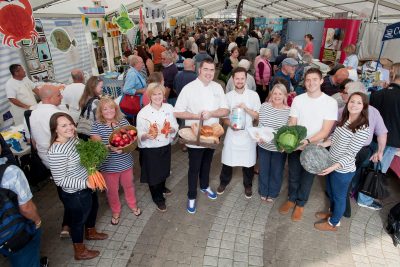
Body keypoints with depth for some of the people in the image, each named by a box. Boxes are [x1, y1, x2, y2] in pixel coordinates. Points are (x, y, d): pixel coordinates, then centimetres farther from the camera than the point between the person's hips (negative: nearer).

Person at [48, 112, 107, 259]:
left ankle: (91, 232, 60)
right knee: (78, 219, 15)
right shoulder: (57, 152, -32)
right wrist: (85, 183, -30)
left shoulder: (73, 138, -6)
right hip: (75, 193, -8)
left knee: (93, 208, 30)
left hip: (87, 186, 9)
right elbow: (60, 180, -27)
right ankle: (80, 251, 42)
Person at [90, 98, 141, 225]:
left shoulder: (123, 121, -3)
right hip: (108, 165, -2)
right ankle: (115, 211, 42)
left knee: (128, 185, 23)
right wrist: (110, 147, -32)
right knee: (112, 190, 16)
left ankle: (133, 205, 49)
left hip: (126, 162, 2)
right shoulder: (97, 125, -10)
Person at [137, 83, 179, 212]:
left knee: (164, 170, 24)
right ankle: (158, 198, 36)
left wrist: (172, 129, -21)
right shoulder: (143, 113, -16)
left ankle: (161, 188, 56)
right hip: (150, 149, -4)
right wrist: (146, 135, -34)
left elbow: (175, 127, 2)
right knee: (153, 174, 11)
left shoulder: (169, 108, -5)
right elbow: (139, 134, -12)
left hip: (165, 146, 4)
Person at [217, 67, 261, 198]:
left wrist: (246, 108, -19)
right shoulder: (228, 96, 0)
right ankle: (224, 182, 35)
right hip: (232, 133, 1)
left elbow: (258, 116, -4)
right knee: (227, 160, 10)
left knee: (248, 161, 10)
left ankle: (248, 185, 34)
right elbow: (223, 117, 3)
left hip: (248, 134, 0)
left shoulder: (254, 95, -3)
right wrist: (230, 124, -17)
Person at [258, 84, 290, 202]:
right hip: (263, 145, 1)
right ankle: (263, 192, 41)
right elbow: (260, 124, -4)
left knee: (276, 172, 16)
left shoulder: (289, 110, -10)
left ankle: (272, 193, 39)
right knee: (263, 170, 18)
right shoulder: (264, 106, -6)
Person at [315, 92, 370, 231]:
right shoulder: (344, 119, 0)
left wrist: (333, 167, -32)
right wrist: (322, 145, -5)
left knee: (339, 196, 15)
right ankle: (332, 212, 52)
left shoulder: (363, 129, -23)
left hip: (343, 169, -7)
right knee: (330, 192, 27)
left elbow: (350, 154, -24)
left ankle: (333, 223, 36)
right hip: (331, 164, 7)